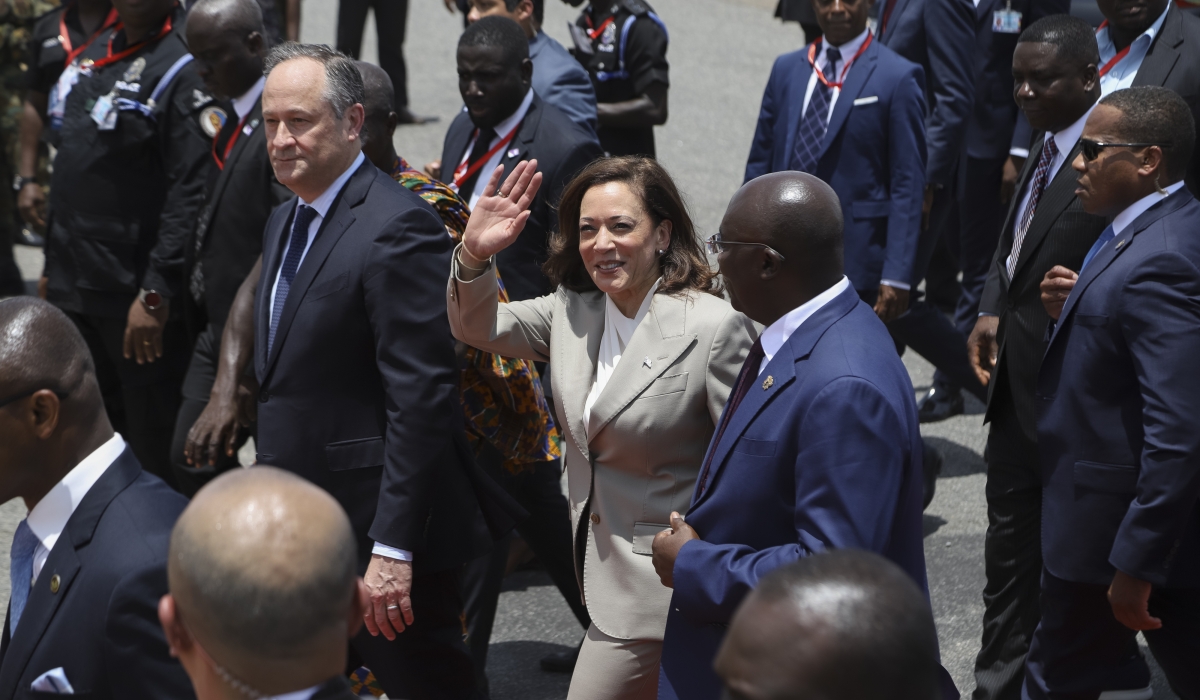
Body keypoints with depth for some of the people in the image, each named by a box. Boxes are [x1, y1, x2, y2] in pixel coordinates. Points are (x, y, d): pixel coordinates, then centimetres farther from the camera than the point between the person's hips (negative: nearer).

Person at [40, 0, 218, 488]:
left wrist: (155, 295, -22)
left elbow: (192, 194, -21)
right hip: (75, 286, 8)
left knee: (155, 450, 4)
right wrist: (55, 268, 18)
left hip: (137, 300, -8)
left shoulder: (184, 68, -16)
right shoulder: (95, 55, 11)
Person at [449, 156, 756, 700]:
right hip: (600, 570, 7)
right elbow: (478, 327, 11)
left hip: (659, 585, -7)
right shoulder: (571, 313, 3)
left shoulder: (717, 329, -18)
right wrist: (474, 255, -9)